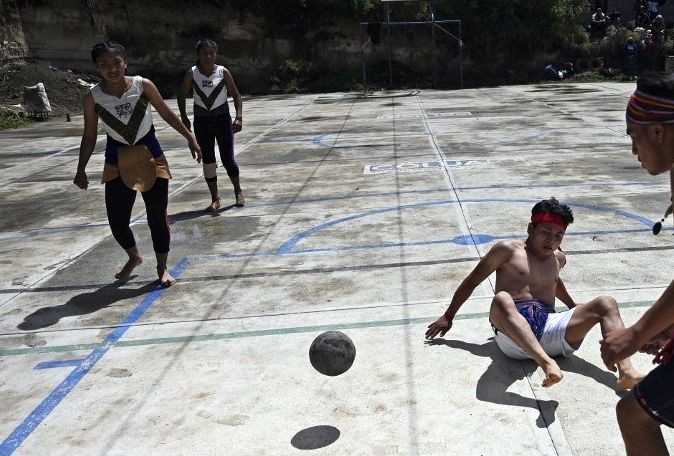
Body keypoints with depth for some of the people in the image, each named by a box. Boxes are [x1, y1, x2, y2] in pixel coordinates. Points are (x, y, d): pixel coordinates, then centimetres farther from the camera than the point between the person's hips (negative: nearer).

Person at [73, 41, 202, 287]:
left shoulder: (143, 85, -11)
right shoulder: (93, 98, -9)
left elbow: (166, 113, 1)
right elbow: (89, 136, 0)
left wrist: (190, 138, 0)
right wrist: (81, 170, -1)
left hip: (150, 154, -1)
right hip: (117, 160, 1)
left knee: (157, 215, 0)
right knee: (117, 219, 2)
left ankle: (162, 267, 18)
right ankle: (134, 256, 32)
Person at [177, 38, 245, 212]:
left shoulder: (223, 72, -7)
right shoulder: (192, 73, -5)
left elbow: (236, 96, -3)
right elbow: (181, 94, 7)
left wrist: (239, 117, -14)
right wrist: (184, 117, 1)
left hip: (222, 119, -2)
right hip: (202, 121, 2)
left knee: (228, 159, -1)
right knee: (207, 160, 4)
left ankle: (238, 191, 21)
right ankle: (215, 199, 13)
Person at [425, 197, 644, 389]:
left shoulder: (558, 258, 26)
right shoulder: (508, 250, 9)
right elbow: (472, 281, 13)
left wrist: (575, 308, 59)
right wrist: (448, 316, 14)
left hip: (549, 325, 5)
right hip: (512, 336, -5)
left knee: (607, 303, -14)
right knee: (501, 299, -39)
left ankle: (625, 370, -40)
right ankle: (546, 363, -61)